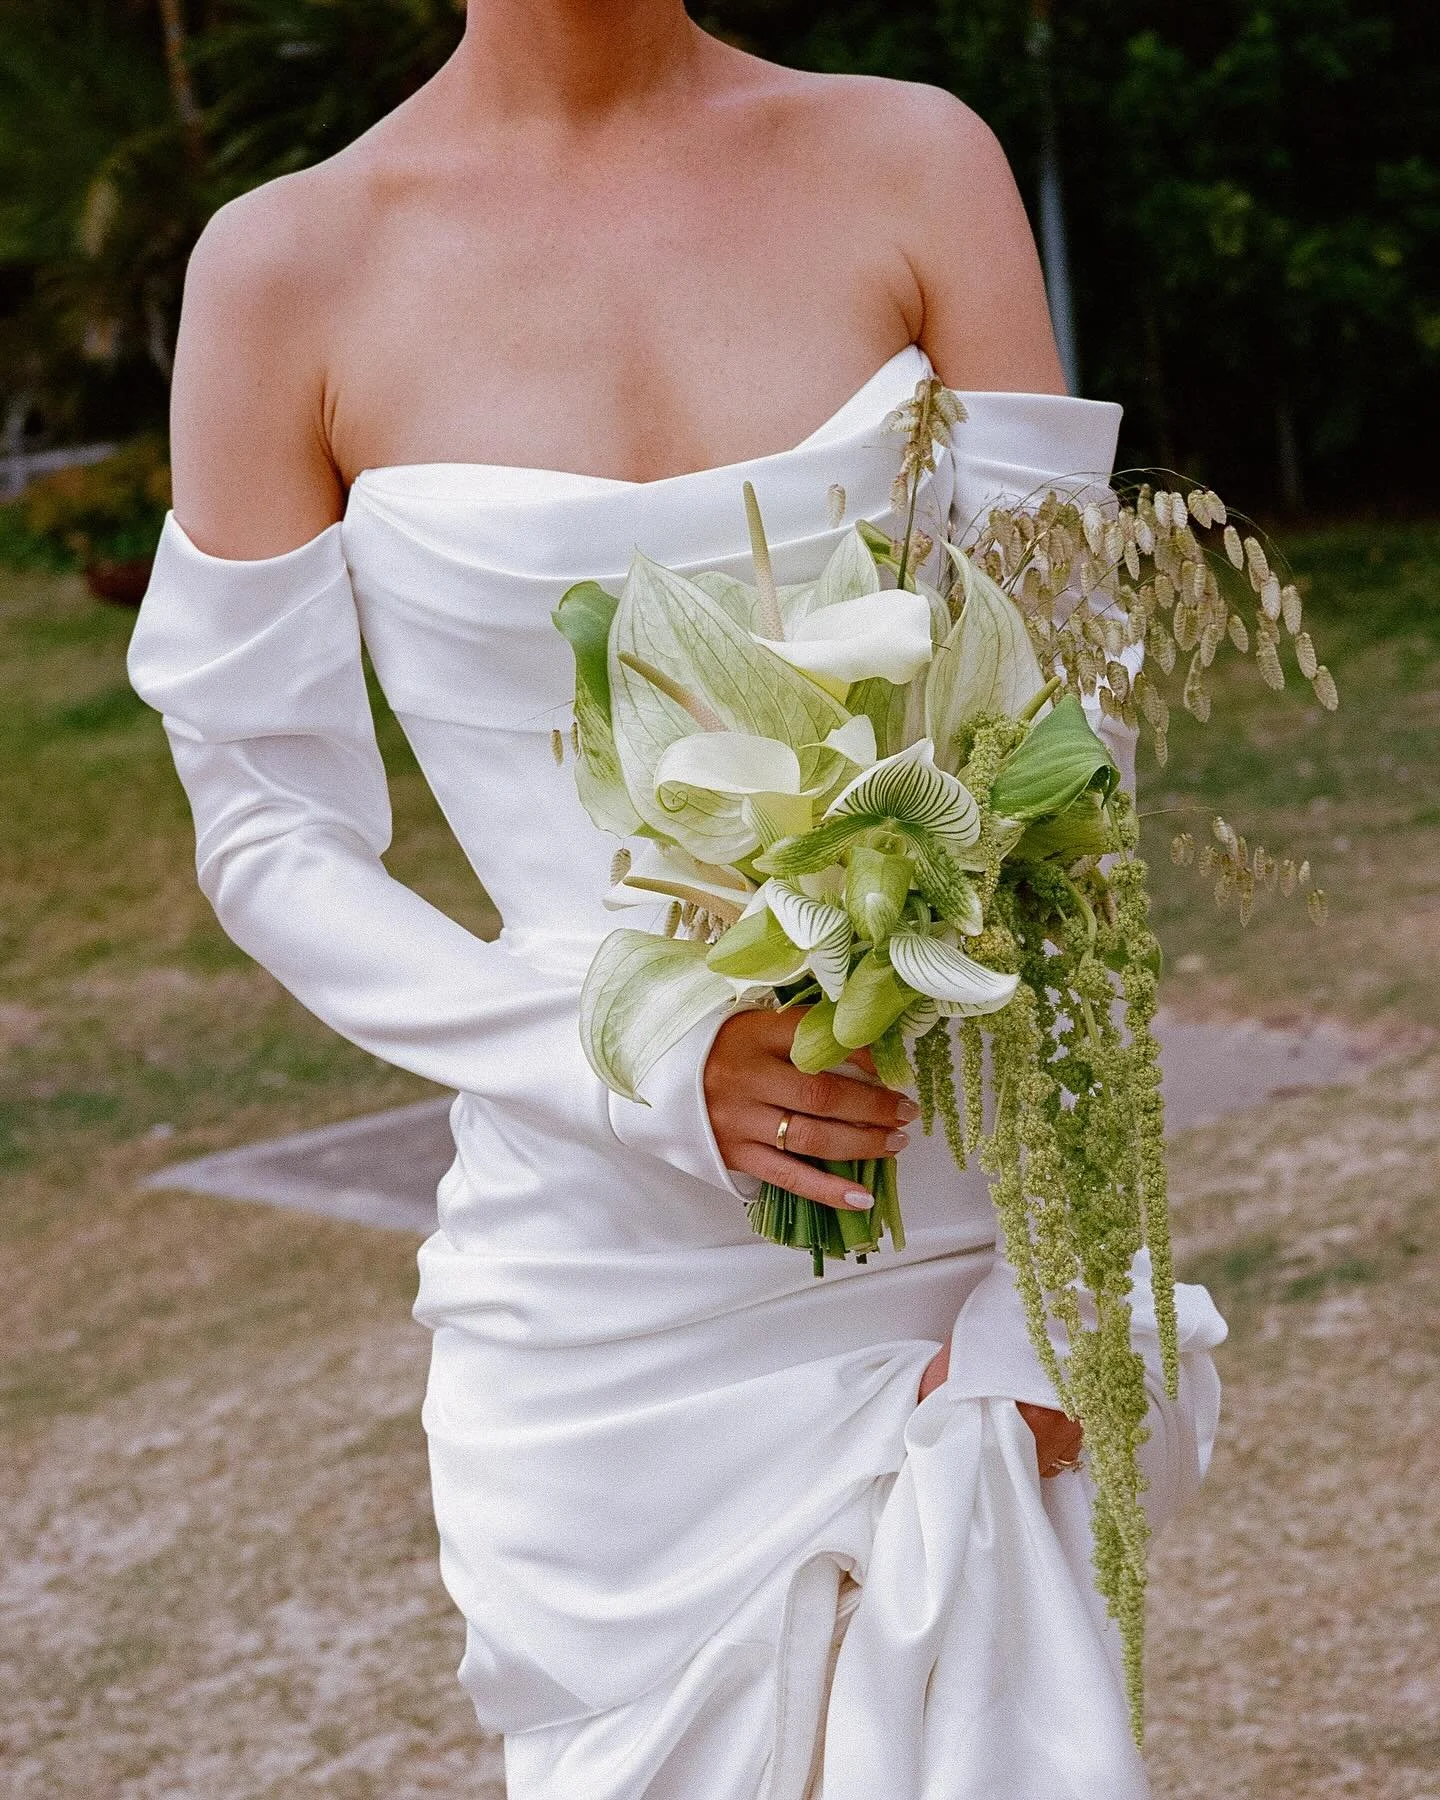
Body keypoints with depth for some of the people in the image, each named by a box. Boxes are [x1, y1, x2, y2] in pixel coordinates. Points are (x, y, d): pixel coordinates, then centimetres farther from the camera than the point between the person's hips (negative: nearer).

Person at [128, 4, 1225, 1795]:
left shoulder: (916, 163, 0)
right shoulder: (286, 269, -3)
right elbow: (267, 840, 0)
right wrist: (647, 1070, -15)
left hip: (958, 1246, 1)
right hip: (608, 1296, -1)